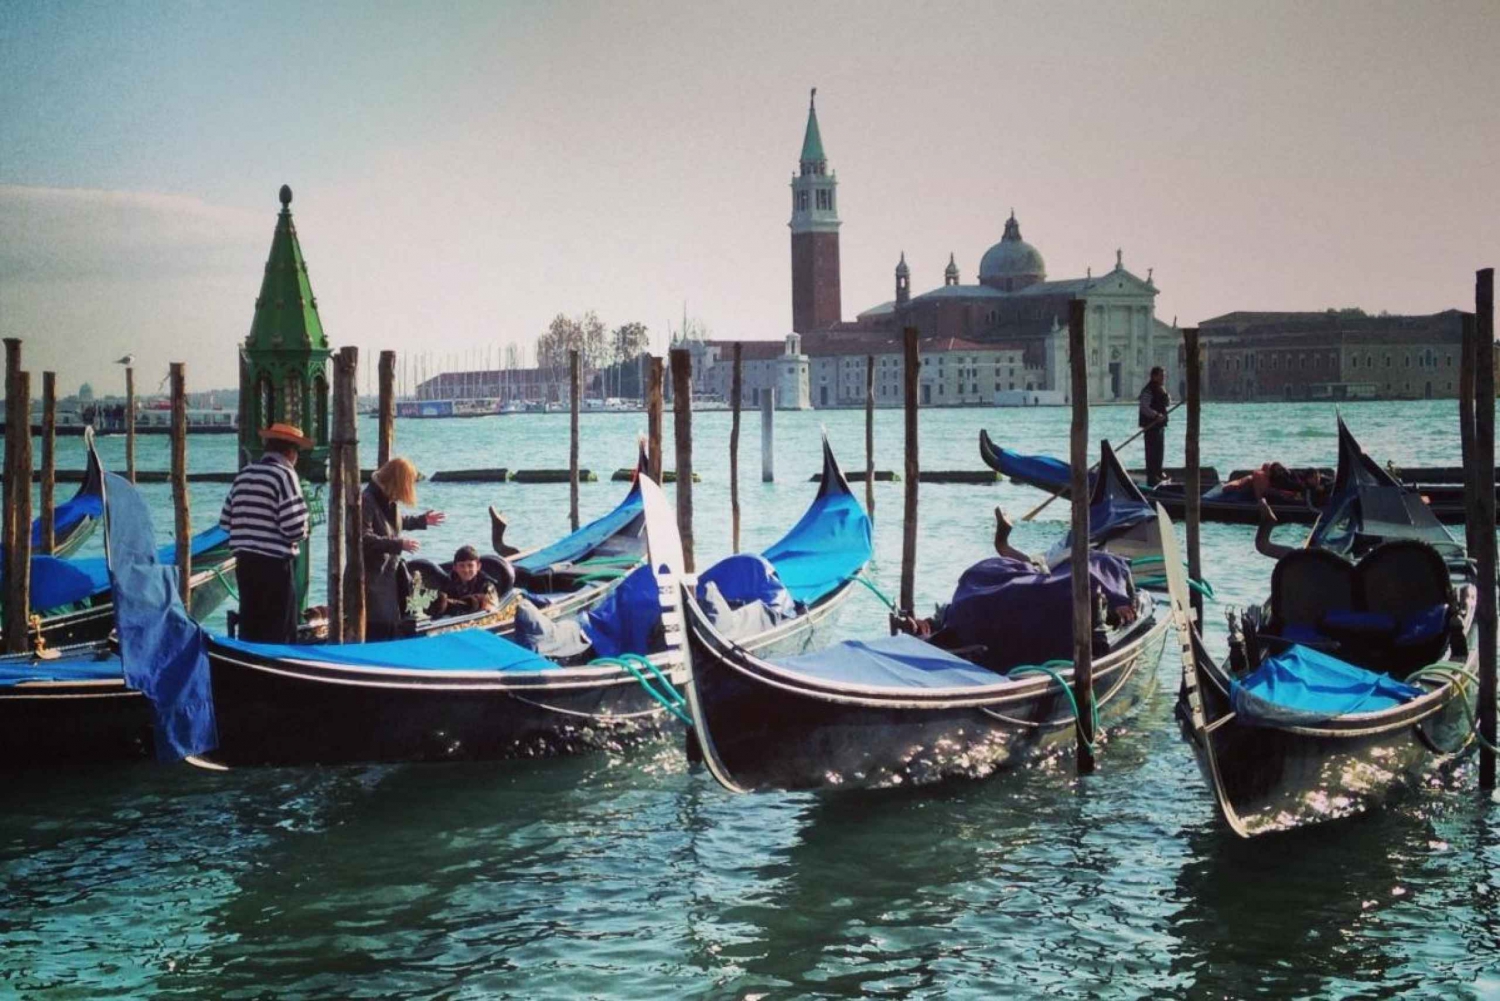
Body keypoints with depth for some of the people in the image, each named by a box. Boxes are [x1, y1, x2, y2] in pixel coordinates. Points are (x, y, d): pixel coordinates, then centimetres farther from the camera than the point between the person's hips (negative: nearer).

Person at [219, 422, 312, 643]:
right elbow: (294, 527, -18)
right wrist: (303, 533, 2)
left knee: (250, 629, 14)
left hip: (244, 561, 7)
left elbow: (225, 521, 11)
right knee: (279, 633, 0)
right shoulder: (284, 474, -11)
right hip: (274, 563, -7)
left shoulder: (243, 475, 9)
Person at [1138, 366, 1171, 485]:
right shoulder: (1148, 391, -14)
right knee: (1152, 451, -9)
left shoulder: (1161, 390, 16)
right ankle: (1152, 478, -9)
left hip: (1160, 424, 10)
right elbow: (1144, 408, -23)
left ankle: (1157, 474, 30)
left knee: (1159, 451, 18)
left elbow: (1168, 404, 14)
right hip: (1151, 425, -10)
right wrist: (1156, 415, -31)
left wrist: (1164, 394, -3)